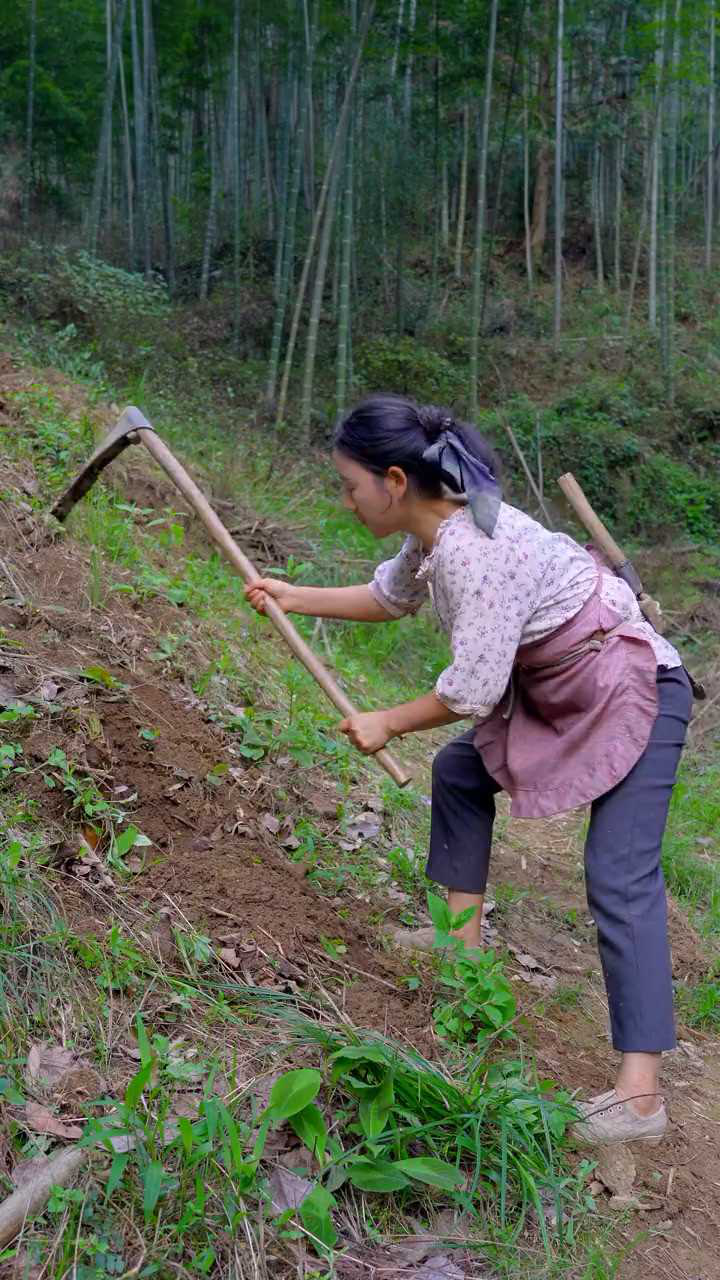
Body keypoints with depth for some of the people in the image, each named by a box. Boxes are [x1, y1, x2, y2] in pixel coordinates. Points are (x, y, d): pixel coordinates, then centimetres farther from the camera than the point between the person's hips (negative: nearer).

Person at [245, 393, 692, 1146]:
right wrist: (295, 598, 17)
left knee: (619, 878, -17)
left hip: (634, 692, -10)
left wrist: (386, 725, -11)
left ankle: (640, 1094, -17)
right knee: (460, 770, 20)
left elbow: (471, 691, -26)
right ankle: (463, 938, 32)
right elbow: (389, 597, 21)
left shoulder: (472, 548, -30)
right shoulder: (433, 531, -1)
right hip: (551, 693, 10)